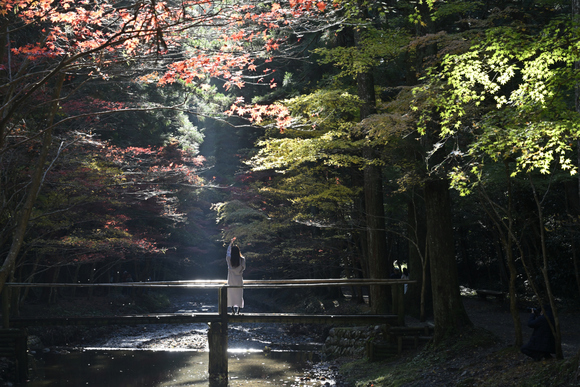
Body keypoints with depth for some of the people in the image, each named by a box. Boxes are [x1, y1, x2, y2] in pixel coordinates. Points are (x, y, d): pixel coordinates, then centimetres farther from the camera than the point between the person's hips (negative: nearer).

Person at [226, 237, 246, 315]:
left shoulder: (229, 259, -10)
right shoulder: (242, 259, -13)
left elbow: (228, 252, 10)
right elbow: (244, 268, -1)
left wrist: (231, 243, 20)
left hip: (231, 279, 0)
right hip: (239, 279, 0)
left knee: (231, 294, 9)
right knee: (239, 294, 9)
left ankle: (233, 310, 10)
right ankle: (238, 310, 11)